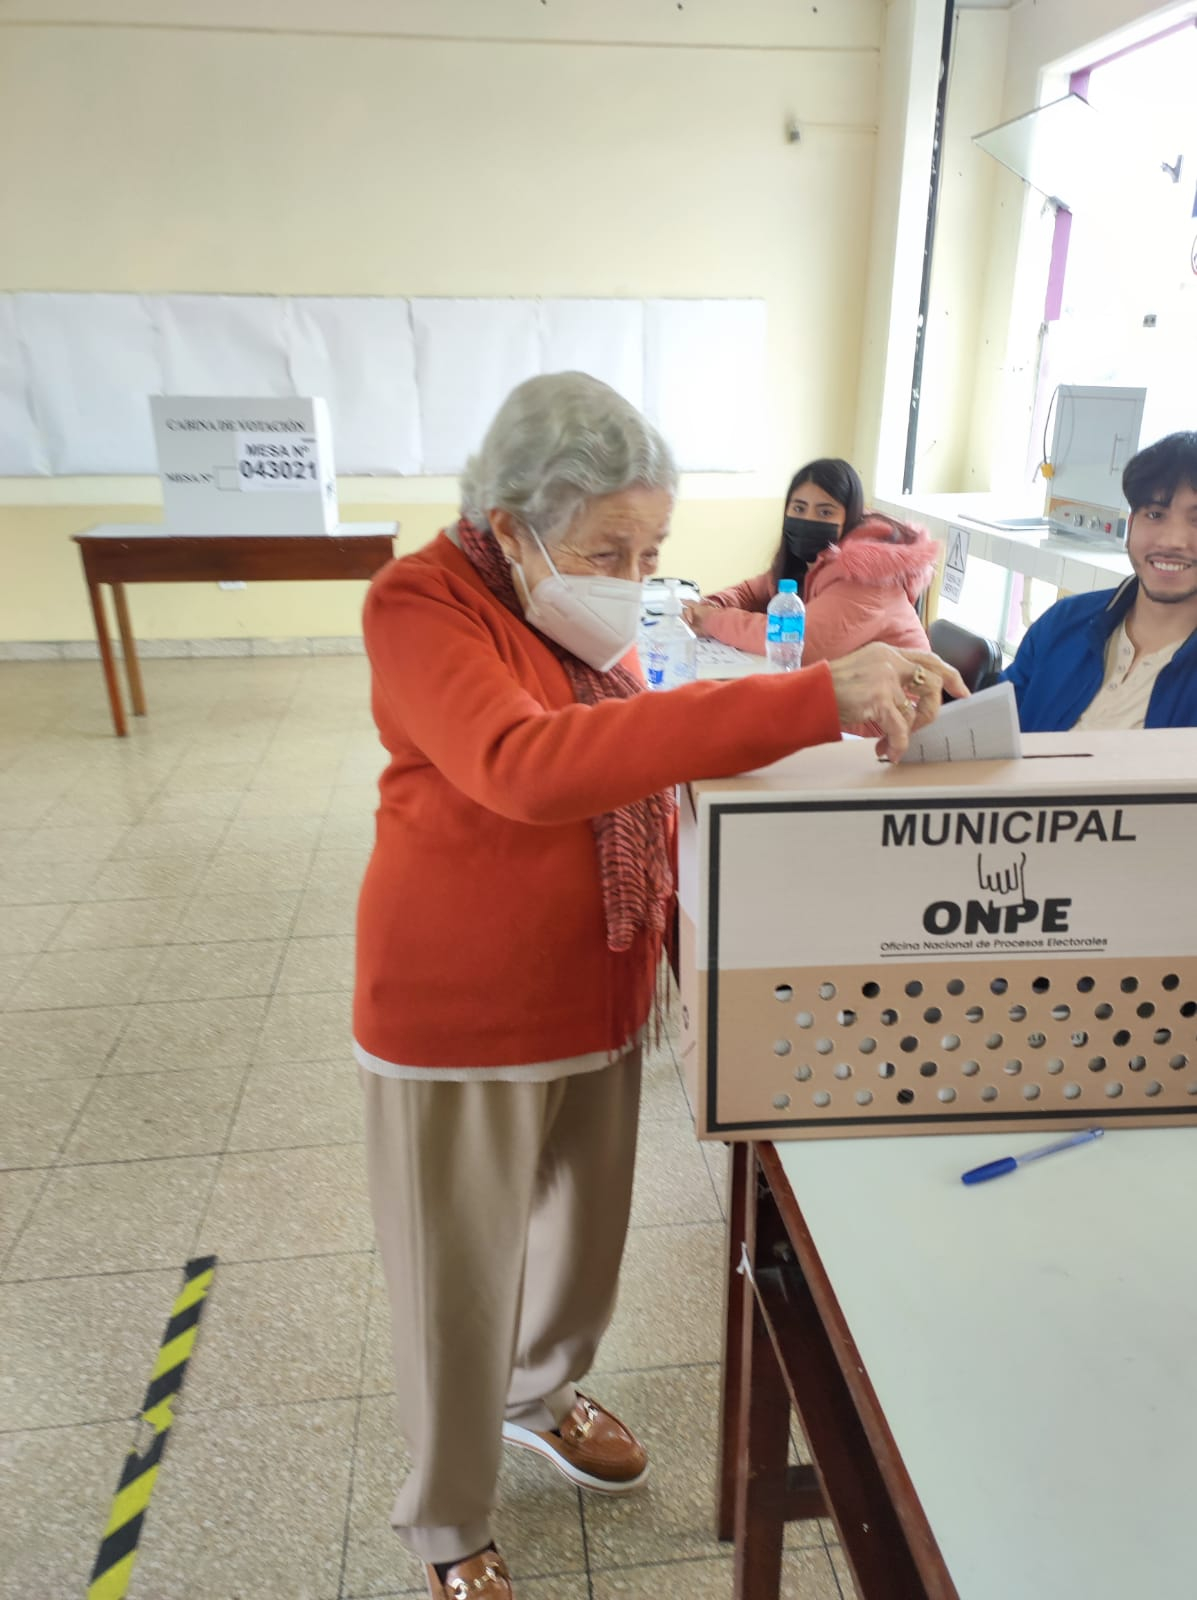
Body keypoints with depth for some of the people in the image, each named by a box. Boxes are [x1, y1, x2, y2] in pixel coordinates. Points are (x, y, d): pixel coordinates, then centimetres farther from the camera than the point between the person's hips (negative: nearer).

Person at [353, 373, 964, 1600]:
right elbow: (524, 765, -40)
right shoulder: (422, 604, -20)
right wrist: (809, 701, -43)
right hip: (459, 1019, -6)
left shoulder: (590, 614, 1)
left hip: (597, 1002, 7)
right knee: (459, 1286, 11)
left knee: (583, 1235, 23)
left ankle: (538, 1397, 56)